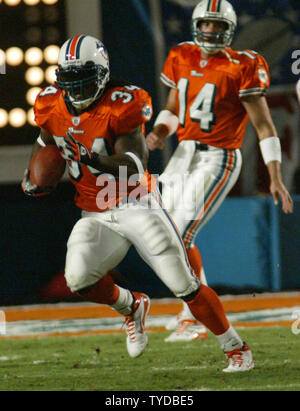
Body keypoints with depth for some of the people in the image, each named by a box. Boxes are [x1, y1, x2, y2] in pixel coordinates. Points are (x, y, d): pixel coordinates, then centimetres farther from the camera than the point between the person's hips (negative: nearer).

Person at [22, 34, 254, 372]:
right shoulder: (52, 107, 0)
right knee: (78, 279, -20)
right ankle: (131, 307, 12)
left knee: (185, 285, -8)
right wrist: (34, 174, 9)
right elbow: (46, 140, 23)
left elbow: (135, 162, -24)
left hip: (136, 205, -5)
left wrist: (96, 160, -38)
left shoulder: (121, 106, -18)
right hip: (96, 216, 5)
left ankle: (235, 348, 9)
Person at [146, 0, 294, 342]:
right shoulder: (182, 59, 6)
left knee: (179, 237, -15)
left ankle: (195, 320, -5)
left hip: (217, 160, -7)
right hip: (183, 156, 7)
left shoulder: (241, 68, -11)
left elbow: (263, 125, -9)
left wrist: (275, 178, -12)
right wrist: (160, 131, -3)